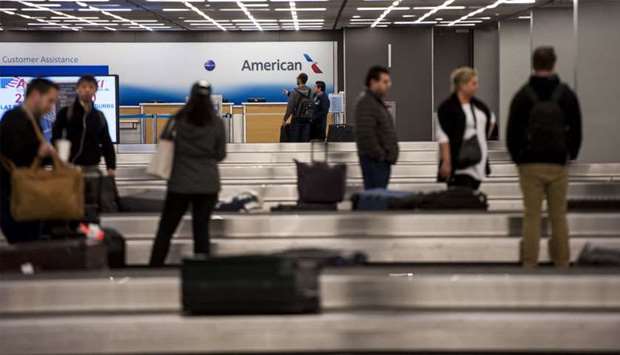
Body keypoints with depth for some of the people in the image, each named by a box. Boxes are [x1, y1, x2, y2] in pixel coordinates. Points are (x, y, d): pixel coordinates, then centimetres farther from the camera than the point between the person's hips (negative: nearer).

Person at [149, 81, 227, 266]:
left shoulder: (177, 121, -4)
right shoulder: (217, 124, -4)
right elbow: (220, 155, 3)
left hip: (180, 183, 0)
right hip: (208, 185, 0)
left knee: (166, 229, 8)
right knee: (201, 229, 4)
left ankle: (154, 267, 8)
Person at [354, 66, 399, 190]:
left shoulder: (378, 102, 20)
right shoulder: (366, 103, -13)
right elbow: (366, 134, -22)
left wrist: (389, 155, 17)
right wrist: (379, 154, -17)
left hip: (383, 160, 10)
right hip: (374, 161, -10)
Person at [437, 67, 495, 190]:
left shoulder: (478, 105, 13)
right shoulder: (447, 107, -9)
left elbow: (491, 119, 33)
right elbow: (443, 137, -15)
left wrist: (483, 137, 23)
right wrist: (446, 162, -20)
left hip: (478, 164, 8)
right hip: (459, 166, -8)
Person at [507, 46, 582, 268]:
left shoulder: (523, 95, -3)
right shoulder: (567, 94, 1)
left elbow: (512, 133, -1)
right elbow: (576, 131, 4)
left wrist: (517, 157, 13)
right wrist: (570, 155, 18)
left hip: (530, 165, -1)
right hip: (558, 165, 1)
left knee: (532, 217, 1)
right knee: (559, 216, 8)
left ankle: (529, 264, 0)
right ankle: (562, 263, 9)